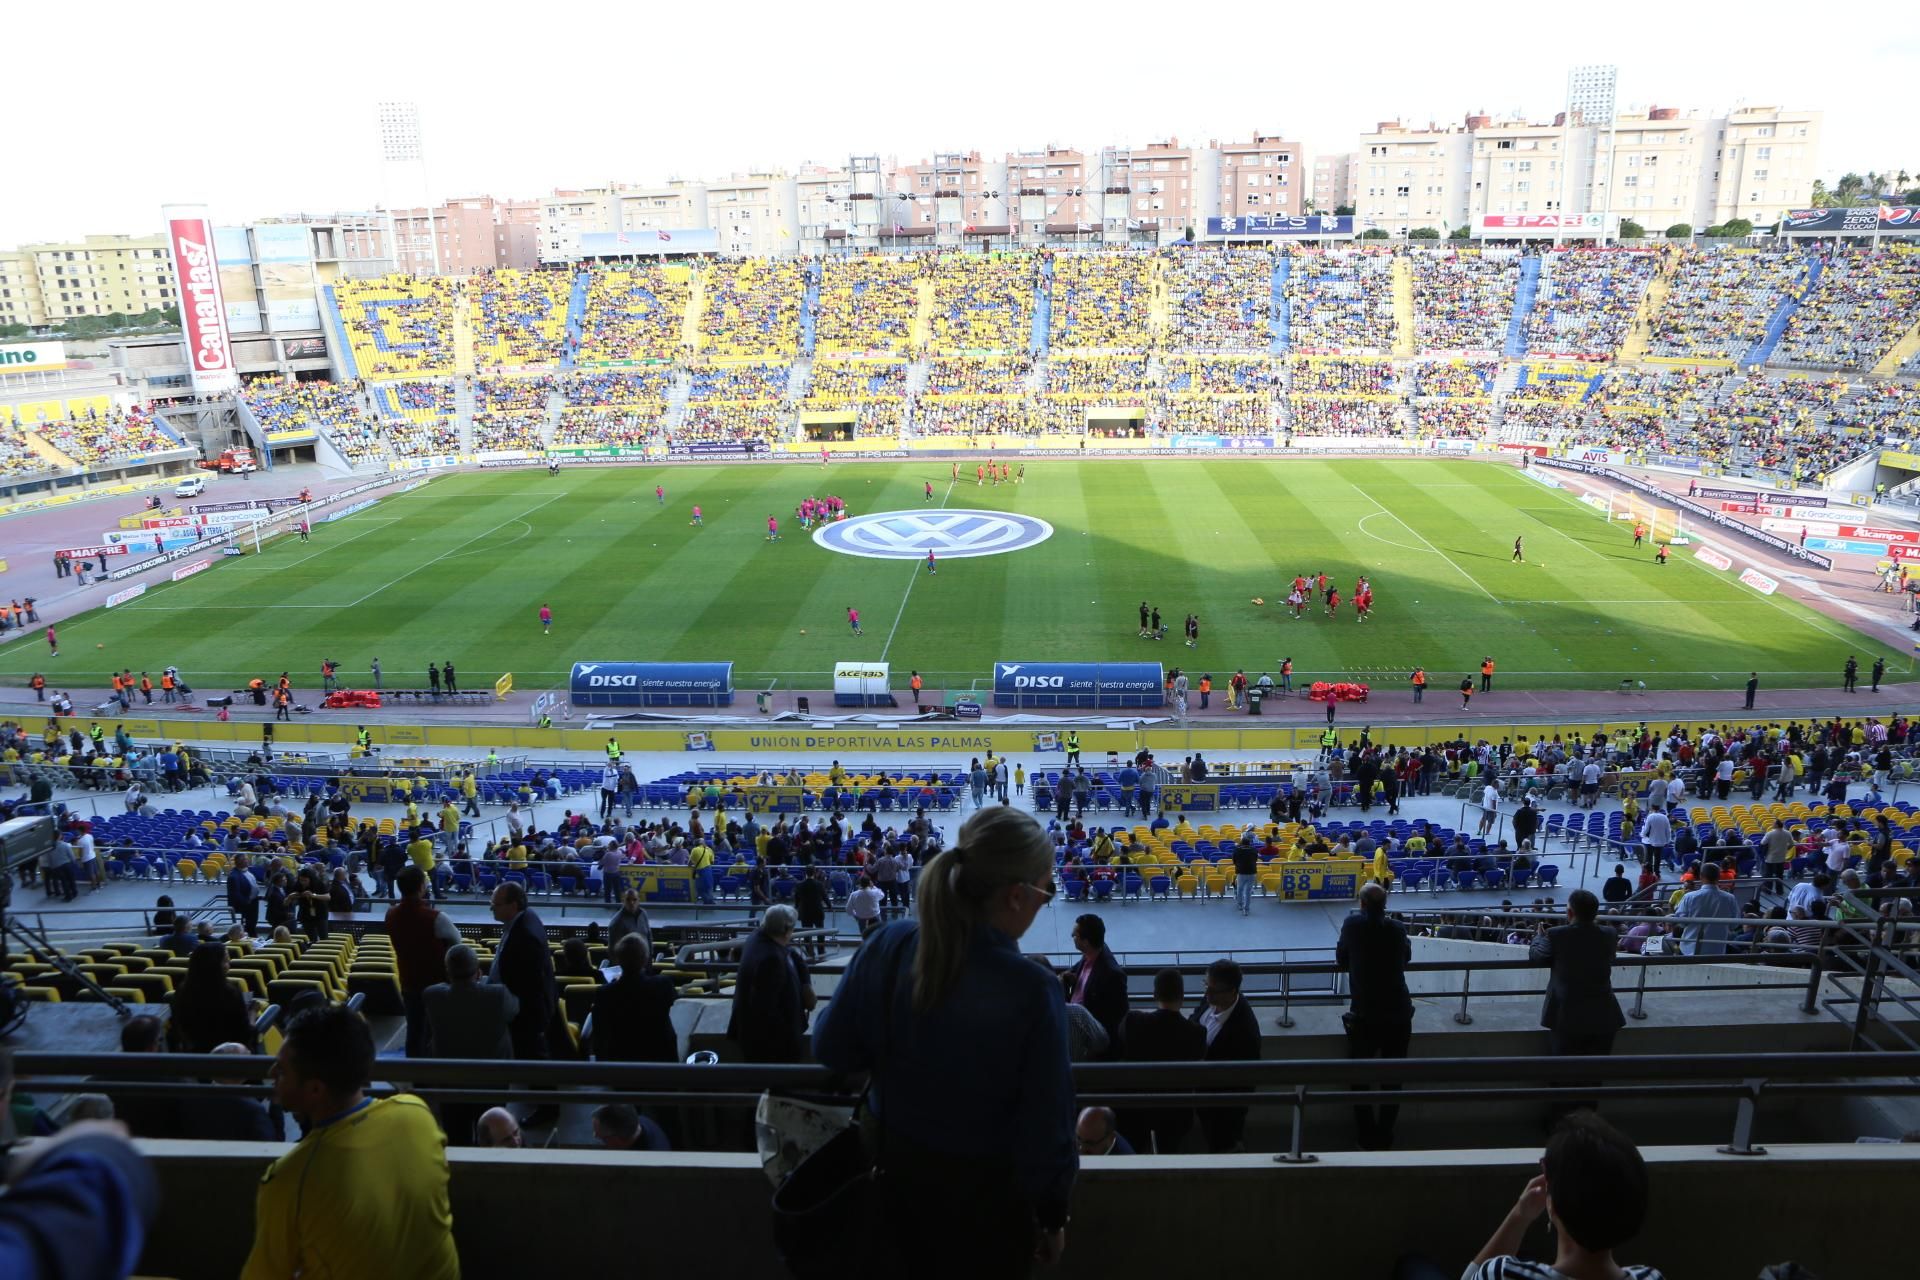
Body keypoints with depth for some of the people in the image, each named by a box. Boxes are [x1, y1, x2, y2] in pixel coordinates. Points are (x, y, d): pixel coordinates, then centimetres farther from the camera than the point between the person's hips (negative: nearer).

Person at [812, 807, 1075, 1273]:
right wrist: (1053, 1215, -3)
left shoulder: (889, 945, -18)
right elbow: (1045, 1124, -20)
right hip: (984, 1193, -3)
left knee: (900, 1267, 28)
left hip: (897, 1170, 3)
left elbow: (831, 1047, -6)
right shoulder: (1033, 991, -30)